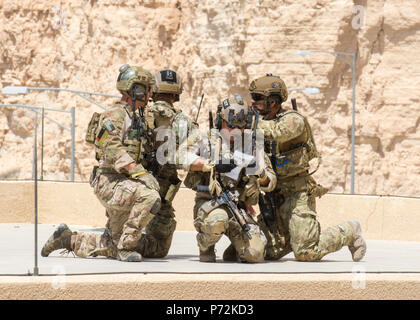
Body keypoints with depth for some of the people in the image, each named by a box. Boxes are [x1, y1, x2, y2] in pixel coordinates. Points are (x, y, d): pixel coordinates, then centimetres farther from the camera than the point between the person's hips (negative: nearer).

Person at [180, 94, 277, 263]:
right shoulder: (207, 140, 6)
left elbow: (270, 183, 13)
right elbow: (186, 159, -12)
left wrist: (261, 174, -10)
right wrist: (213, 165, -24)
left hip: (239, 208, 3)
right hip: (209, 203, -3)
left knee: (255, 254, -16)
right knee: (217, 221, -38)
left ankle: (234, 249, 21)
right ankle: (206, 248, -4)